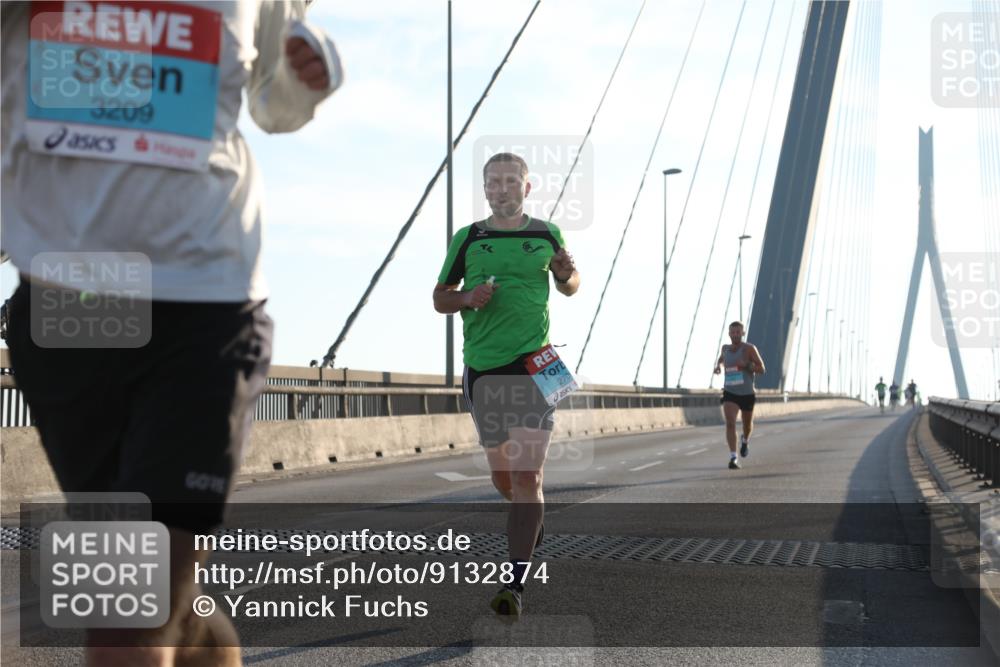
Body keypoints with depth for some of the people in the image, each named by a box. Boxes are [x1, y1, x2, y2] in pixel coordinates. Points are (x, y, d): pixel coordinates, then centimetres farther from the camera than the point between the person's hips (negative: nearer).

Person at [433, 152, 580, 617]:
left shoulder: (546, 235, 6)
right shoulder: (468, 238, 6)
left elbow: (570, 286, 21)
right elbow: (439, 298, 11)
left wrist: (568, 274, -3)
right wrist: (468, 298, -10)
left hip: (533, 366, -2)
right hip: (481, 368, 2)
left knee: (526, 477, -13)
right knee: (502, 477, 12)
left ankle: (516, 584, -14)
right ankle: (531, 520, 46)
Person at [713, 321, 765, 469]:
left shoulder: (749, 348, -11)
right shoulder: (726, 348, 2)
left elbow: (761, 369, -12)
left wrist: (746, 365, -29)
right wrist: (718, 366, 4)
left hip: (747, 394, -1)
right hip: (730, 393, 1)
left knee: (747, 425, 19)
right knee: (730, 423, -21)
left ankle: (745, 440, 55)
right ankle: (733, 458, -25)